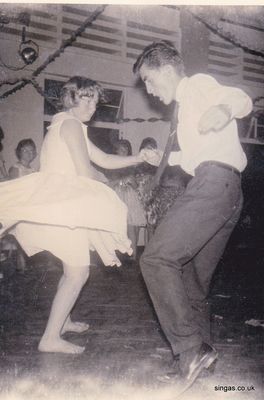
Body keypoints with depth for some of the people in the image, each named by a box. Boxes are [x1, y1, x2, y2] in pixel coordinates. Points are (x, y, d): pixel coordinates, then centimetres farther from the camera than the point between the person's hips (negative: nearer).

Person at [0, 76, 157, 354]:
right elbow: (84, 173, -16)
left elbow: (104, 160, 20)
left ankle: (63, 321, 32)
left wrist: (137, 158, 14)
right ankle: (50, 339, -7)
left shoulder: (65, 126, 22)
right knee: (78, 272, -9)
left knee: (73, 268, 20)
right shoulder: (71, 124, -10)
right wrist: (100, 196, 2)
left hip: (58, 204, 10)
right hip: (62, 205, -10)